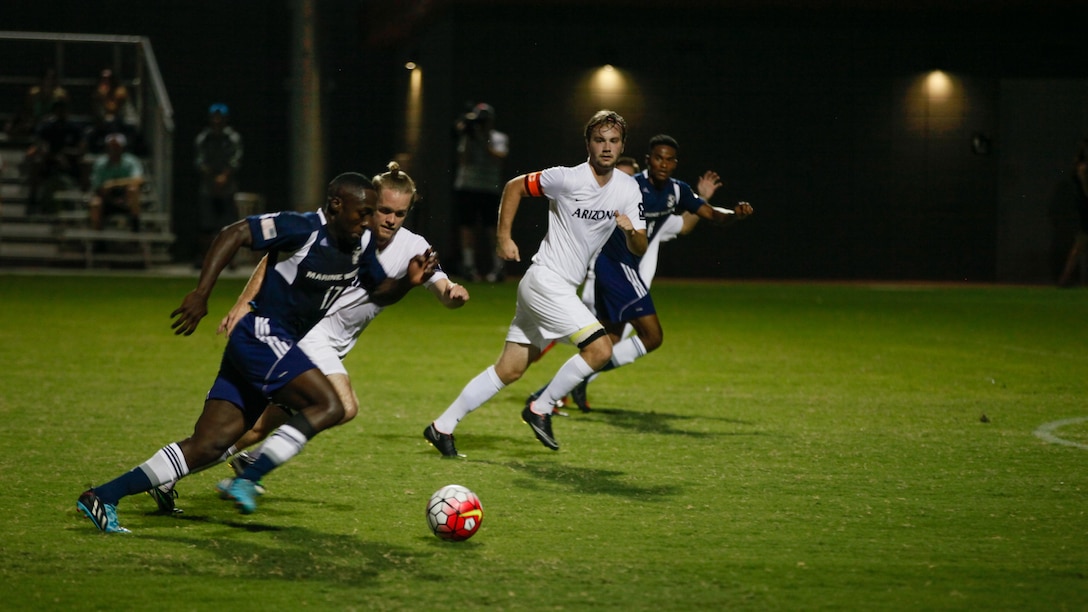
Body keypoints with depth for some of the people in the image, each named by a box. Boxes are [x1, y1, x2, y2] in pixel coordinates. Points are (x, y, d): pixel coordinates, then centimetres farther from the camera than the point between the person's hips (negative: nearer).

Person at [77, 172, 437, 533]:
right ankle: (247, 481, -19)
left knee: (210, 444, 0)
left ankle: (103, 498, 2)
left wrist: (409, 281, -1)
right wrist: (202, 294, -23)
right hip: (260, 336, -8)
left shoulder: (361, 245, 9)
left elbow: (380, 293, 21)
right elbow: (234, 233, -17)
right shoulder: (303, 229, -15)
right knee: (329, 407, -20)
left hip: (279, 347, 8)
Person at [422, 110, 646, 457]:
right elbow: (514, 186, -1)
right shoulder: (568, 178, -14)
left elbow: (638, 249, 5)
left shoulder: (628, 190, 4)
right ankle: (541, 409, -3)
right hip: (545, 281, -7)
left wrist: (632, 231, -18)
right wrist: (503, 237, -6)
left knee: (510, 370, 8)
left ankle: (443, 426, 15)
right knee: (600, 349, -19)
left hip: (564, 290, 7)